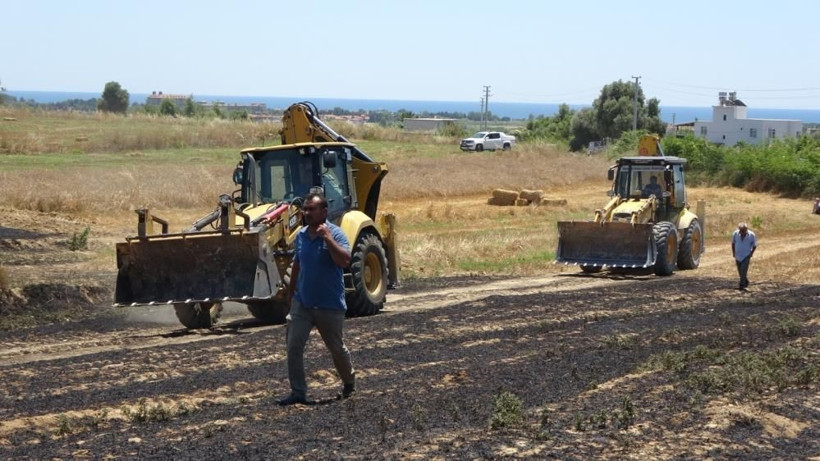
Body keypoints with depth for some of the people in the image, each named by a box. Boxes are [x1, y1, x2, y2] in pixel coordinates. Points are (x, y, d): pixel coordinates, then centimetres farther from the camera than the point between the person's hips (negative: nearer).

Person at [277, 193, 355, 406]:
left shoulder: (335, 233, -13)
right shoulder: (301, 235, 5)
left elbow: (345, 261, -29)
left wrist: (327, 238, -34)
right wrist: (291, 296, 20)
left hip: (330, 305, -5)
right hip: (302, 302, 5)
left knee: (337, 348, 12)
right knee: (293, 346, -6)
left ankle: (349, 383, 36)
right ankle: (298, 392, -1)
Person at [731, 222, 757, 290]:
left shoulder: (751, 235, -15)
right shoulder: (735, 234, -11)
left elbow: (754, 245, 1)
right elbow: (733, 243, 6)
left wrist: (751, 253, -6)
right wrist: (733, 253, 4)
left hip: (746, 256, -3)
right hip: (738, 256, 3)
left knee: (743, 270, -13)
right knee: (740, 272, 12)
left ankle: (741, 285, -7)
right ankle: (746, 282, 35)